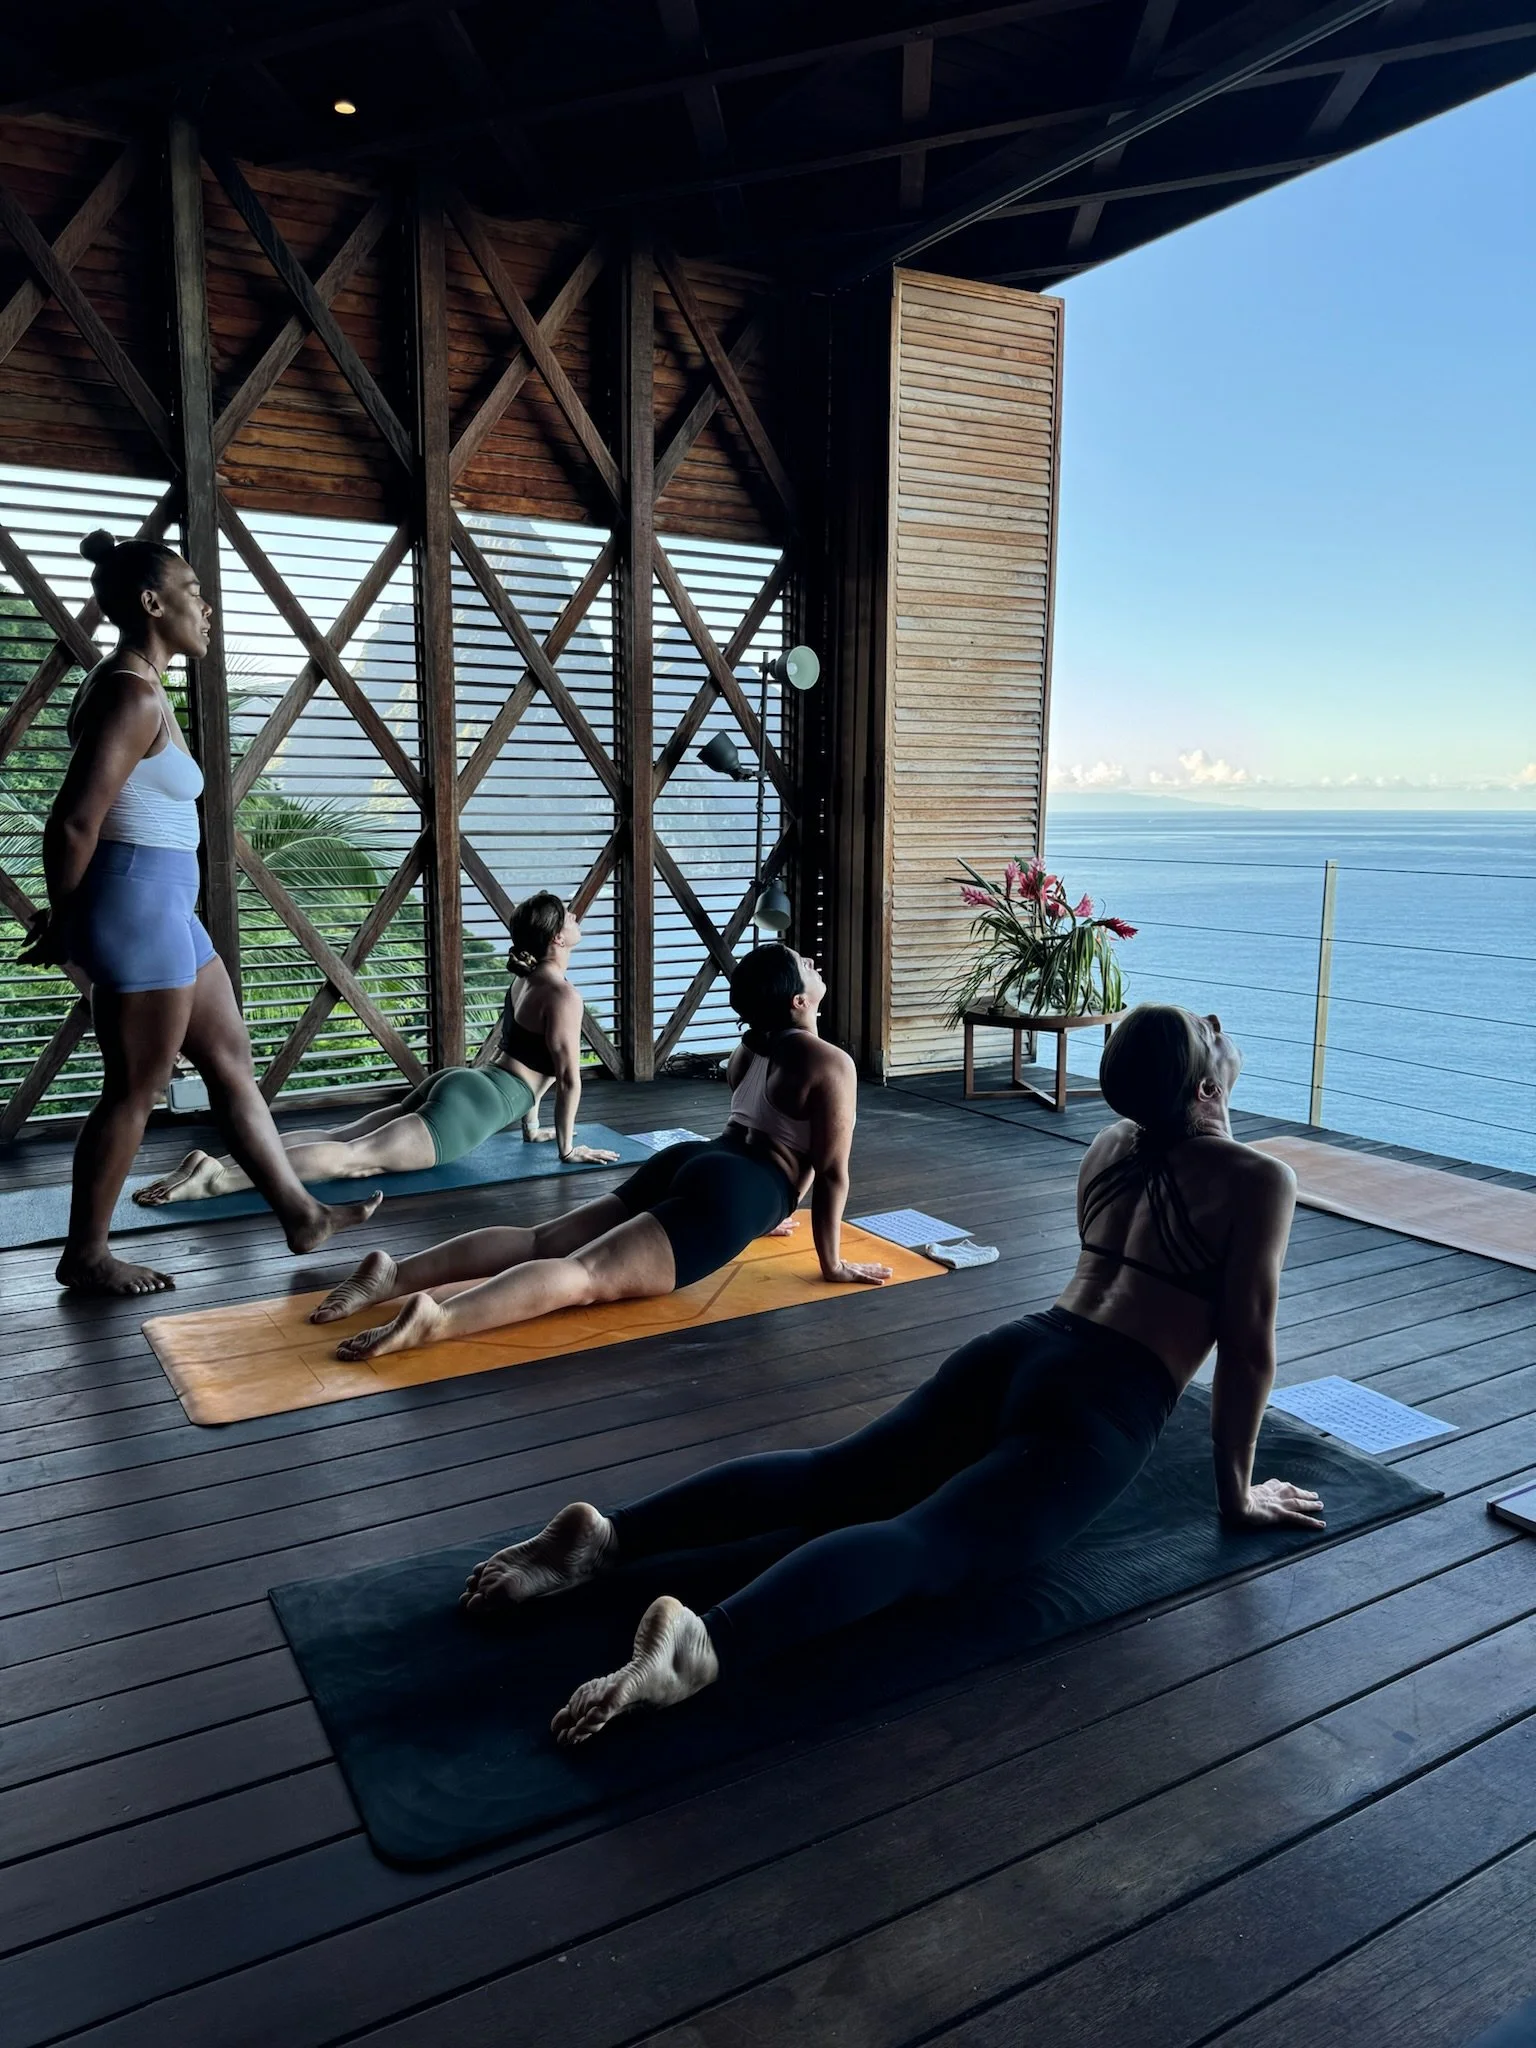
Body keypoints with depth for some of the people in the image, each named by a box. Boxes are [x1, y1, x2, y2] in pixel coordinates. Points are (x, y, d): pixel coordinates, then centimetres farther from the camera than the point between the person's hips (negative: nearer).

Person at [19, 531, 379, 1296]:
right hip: (140, 906, -10)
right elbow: (75, 823, -20)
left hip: (162, 908, 10)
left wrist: (67, 918, 15)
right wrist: (63, 924, -8)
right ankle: (85, 1255, 16)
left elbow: (80, 817, 15)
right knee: (134, 1090, 1)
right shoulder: (133, 693, -16)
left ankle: (299, 1212, 24)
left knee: (231, 1060, 14)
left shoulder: (134, 686, 15)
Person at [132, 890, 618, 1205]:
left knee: (338, 1138, 3)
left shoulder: (525, 981, 20)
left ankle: (216, 1161, -8)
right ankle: (217, 1177, -30)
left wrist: (532, 1127, 34)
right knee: (351, 1157, -18)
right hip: (473, 1104, -9)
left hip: (456, 1084, 9)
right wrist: (568, 1146, 3)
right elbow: (569, 1077, -8)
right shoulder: (563, 996, -9)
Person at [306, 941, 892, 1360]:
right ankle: (432, 1317, -42)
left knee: (539, 1242, 1)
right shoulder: (830, 1063, -2)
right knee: (586, 1275, -23)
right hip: (729, 1194, -8)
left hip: (687, 1161, 8)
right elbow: (831, 1172, -4)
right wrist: (832, 1262, 4)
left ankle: (395, 1273, -13)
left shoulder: (750, 1050, 24)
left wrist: (761, 1213, 47)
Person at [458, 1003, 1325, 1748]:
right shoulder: (1260, 1178, 0)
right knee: (922, 1542, -24)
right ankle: (705, 1641, -47)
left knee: (829, 1479, -2)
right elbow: (1249, 1346, -1)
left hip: (1011, 1350, 7)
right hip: (1099, 1409, -6)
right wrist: (1237, 1491, 8)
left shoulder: (1110, 1148, 19)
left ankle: (606, 1534, -18)